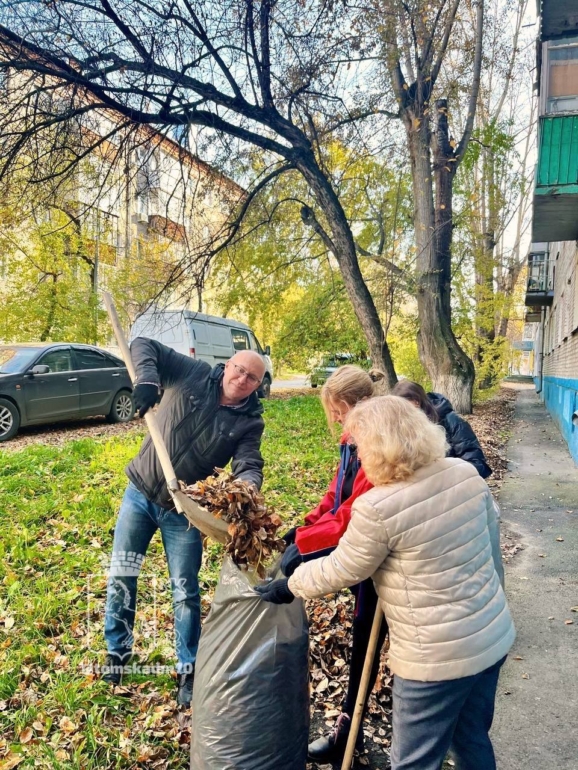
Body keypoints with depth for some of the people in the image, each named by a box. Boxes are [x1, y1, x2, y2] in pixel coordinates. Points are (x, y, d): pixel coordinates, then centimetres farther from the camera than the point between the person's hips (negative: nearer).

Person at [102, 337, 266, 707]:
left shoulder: (250, 422, -9)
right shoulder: (193, 374, -9)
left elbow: (249, 466, -21)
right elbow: (143, 345, -9)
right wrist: (147, 378, -30)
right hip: (140, 494, 1)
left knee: (186, 591, 6)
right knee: (121, 576, 12)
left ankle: (188, 669, 26)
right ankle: (118, 651, 35)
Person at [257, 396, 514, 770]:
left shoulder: (377, 508, -25)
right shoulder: (466, 472, -6)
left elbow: (340, 570, -10)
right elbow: (493, 549, 8)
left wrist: (288, 587, 6)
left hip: (439, 657, -7)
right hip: (494, 636, 7)